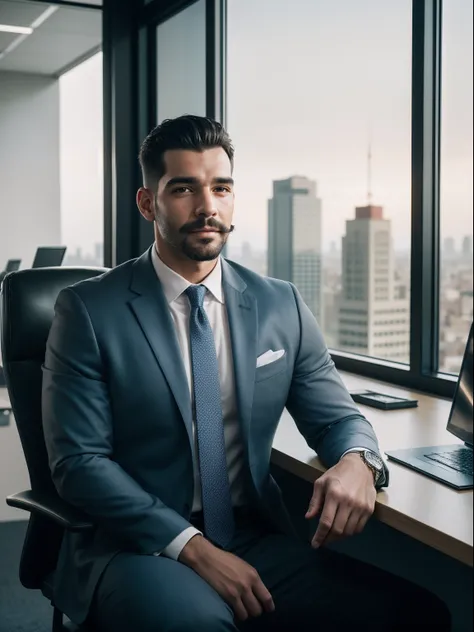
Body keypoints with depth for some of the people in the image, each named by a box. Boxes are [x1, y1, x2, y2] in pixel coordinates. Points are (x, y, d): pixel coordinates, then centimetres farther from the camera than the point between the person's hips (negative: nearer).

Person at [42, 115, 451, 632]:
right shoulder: (88, 311, -5)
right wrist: (193, 547, -19)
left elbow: (337, 416, 12)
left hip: (257, 540, 4)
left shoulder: (282, 307, 6)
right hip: (138, 547, -3)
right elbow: (79, 461, -9)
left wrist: (356, 461, -14)